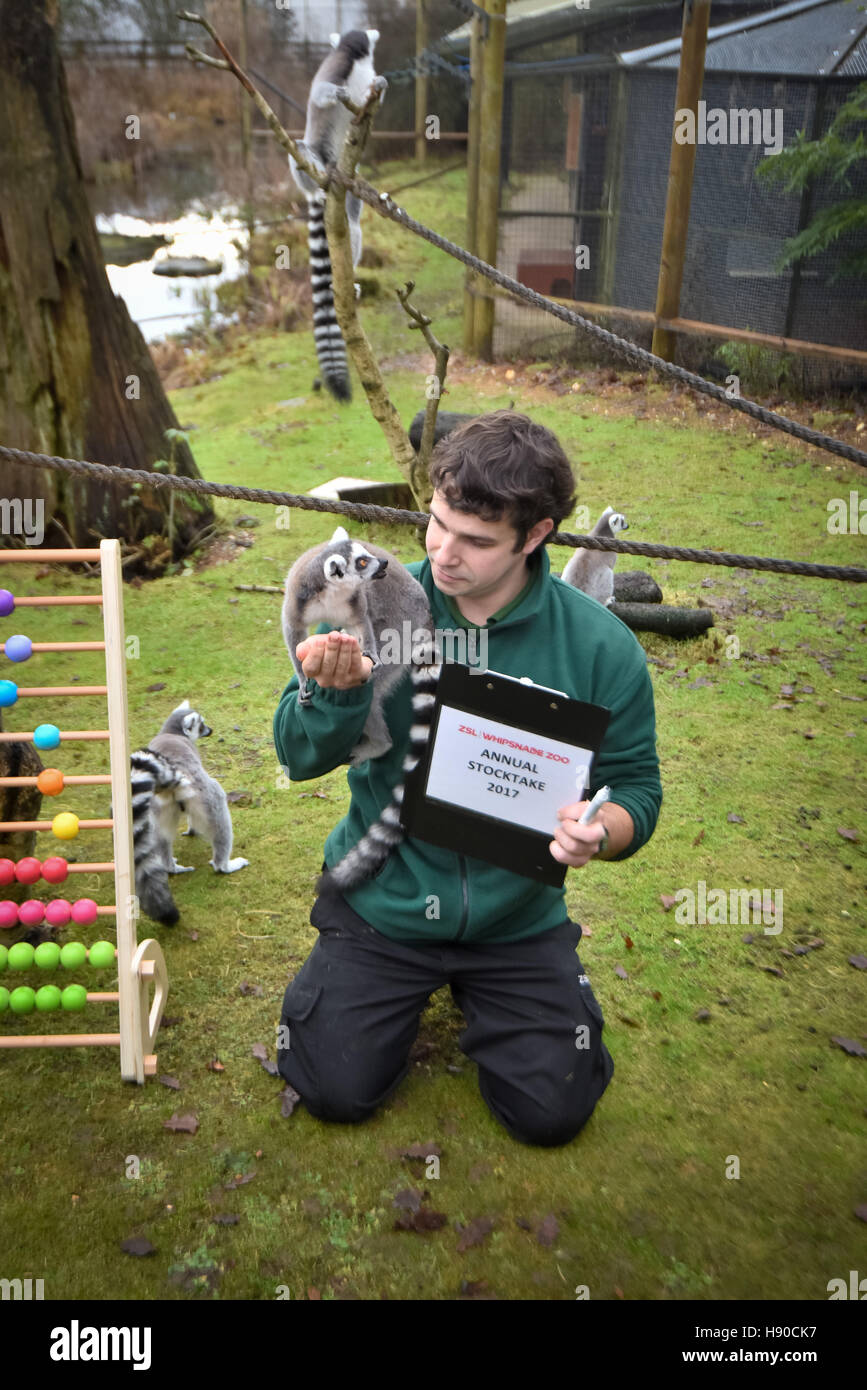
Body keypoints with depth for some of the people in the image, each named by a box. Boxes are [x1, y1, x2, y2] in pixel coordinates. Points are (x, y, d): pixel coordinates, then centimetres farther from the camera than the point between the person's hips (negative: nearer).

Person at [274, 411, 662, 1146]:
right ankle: (415, 984, 27)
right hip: (385, 898, 0)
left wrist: (600, 831, -28)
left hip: (518, 914, 0)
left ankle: (471, 985, 28)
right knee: (334, 1088, -4)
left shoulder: (599, 645, -14)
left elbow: (636, 786, -5)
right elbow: (301, 756, -11)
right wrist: (337, 694, -33)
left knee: (550, 1111, -1)